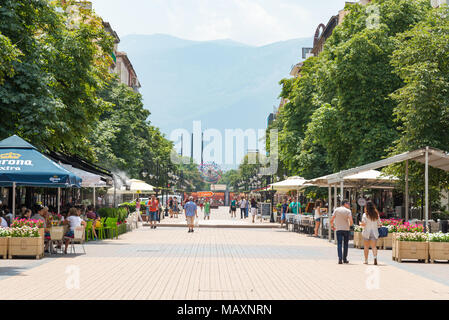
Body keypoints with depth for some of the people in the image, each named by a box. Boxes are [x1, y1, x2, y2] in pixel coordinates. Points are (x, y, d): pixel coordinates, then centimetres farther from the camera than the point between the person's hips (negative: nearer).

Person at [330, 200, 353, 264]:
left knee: (339, 244, -2)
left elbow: (331, 220, -1)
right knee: (345, 244, 11)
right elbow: (351, 221, -11)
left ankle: (340, 259, -15)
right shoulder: (348, 211, -1)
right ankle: (344, 259, 15)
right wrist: (350, 225, 10)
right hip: (346, 229, -1)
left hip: (338, 229, 1)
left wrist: (332, 226, 16)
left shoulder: (336, 210, 3)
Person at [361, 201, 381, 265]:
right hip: (374, 232, 1)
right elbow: (379, 224, 2)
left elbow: (363, 223, -15)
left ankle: (366, 260, 16)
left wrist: (360, 224, 6)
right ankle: (375, 257, -27)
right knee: (374, 246, -3)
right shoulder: (376, 214, 1)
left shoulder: (365, 214, -8)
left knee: (366, 247, 10)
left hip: (366, 232, -1)